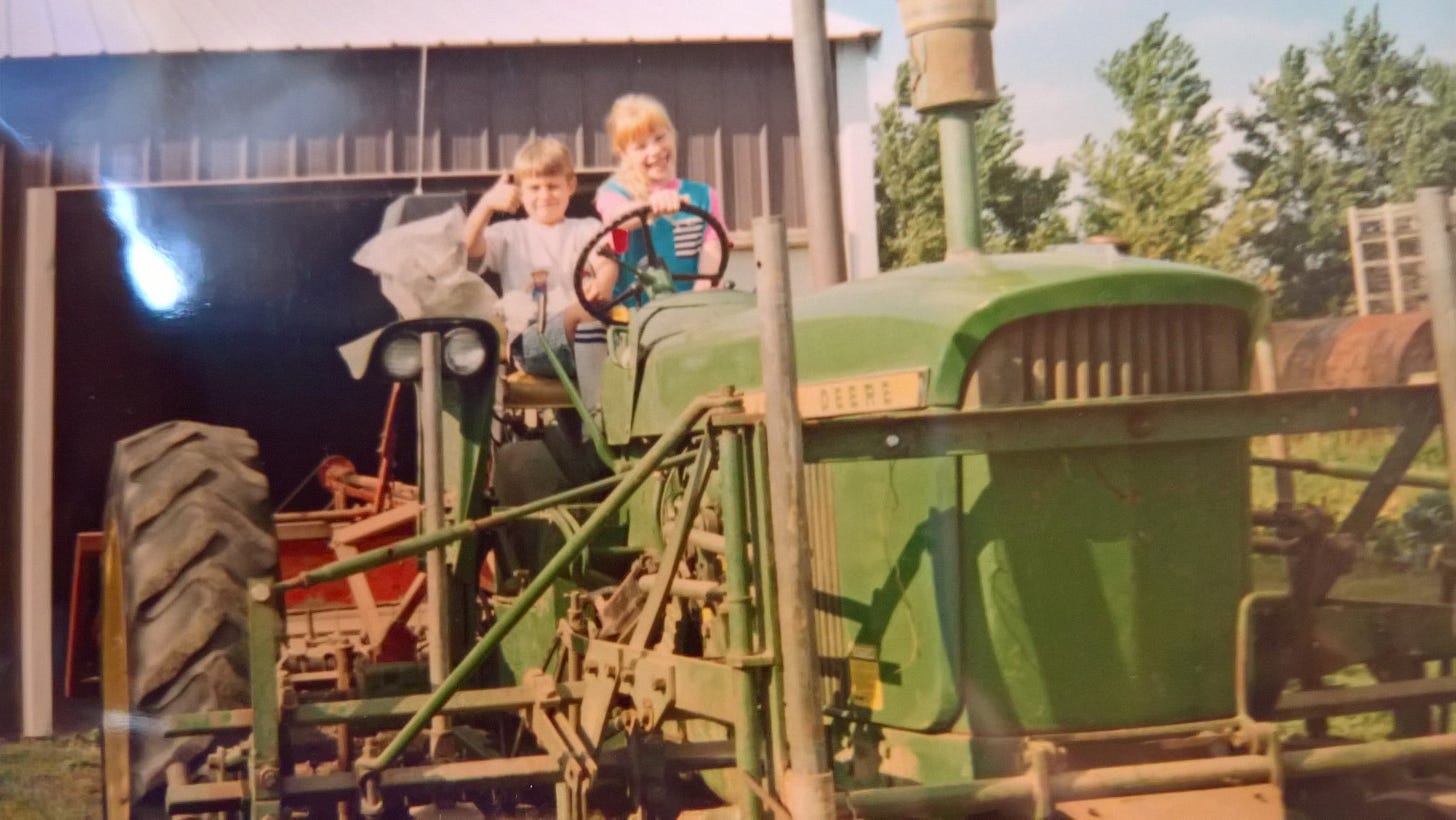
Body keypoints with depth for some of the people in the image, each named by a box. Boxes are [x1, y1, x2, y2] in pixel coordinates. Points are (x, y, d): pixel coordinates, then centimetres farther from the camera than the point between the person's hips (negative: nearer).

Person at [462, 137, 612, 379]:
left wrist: (602, 284, -28)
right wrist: (487, 203, -12)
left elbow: (606, 264, -2)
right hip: (528, 344, -1)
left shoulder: (586, 229, 19)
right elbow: (469, 246, 3)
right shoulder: (510, 234, 23)